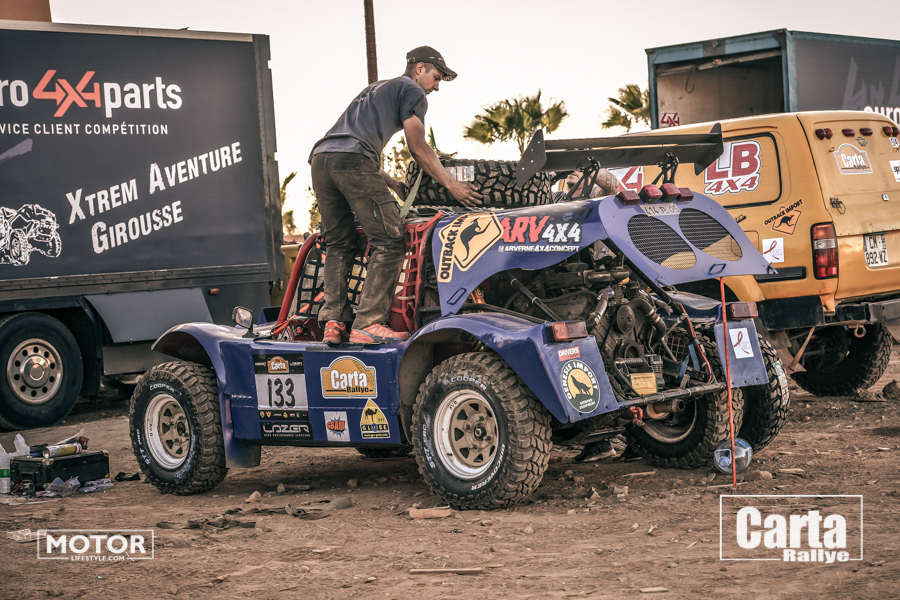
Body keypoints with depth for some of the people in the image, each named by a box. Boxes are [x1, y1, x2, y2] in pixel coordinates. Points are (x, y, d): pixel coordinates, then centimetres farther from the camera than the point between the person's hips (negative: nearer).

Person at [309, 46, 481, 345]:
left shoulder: (376, 88, 38)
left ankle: (333, 323, 4)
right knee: (388, 240, -7)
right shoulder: (412, 90, 13)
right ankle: (368, 323, -15)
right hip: (352, 160, -9)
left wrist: (395, 186, 34)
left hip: (320, 156, 9)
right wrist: (451, 184, 9)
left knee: (339, 245, 14)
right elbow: (418, 148, 5)